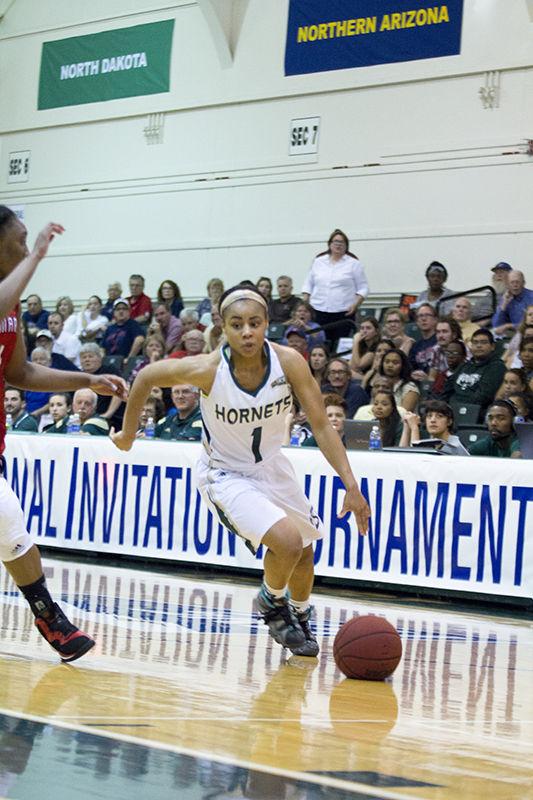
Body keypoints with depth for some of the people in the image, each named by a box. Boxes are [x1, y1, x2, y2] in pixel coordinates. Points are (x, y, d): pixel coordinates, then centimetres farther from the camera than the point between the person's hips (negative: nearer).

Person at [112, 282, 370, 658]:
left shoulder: (289, 362, -23)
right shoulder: (207, 369, -29)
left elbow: (321, 425, -16)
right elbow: (147, 376, -12)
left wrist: (351, 486, -23)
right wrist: (128, 433, -1)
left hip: (271, 465, 4)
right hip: (226, 475, -4)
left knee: (304, 552, 19)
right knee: (286, 541, -25)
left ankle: (301, 617, 50)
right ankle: (272, 601, 8)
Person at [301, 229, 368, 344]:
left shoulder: (354, 263, 6)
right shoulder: (318, 261, 14)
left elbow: (363, 288, 5)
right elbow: (308, 284, 18)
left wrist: (356, 304, -10)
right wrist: (304, 304, 6)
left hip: (343, 313, -2)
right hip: (319, 310, 2)